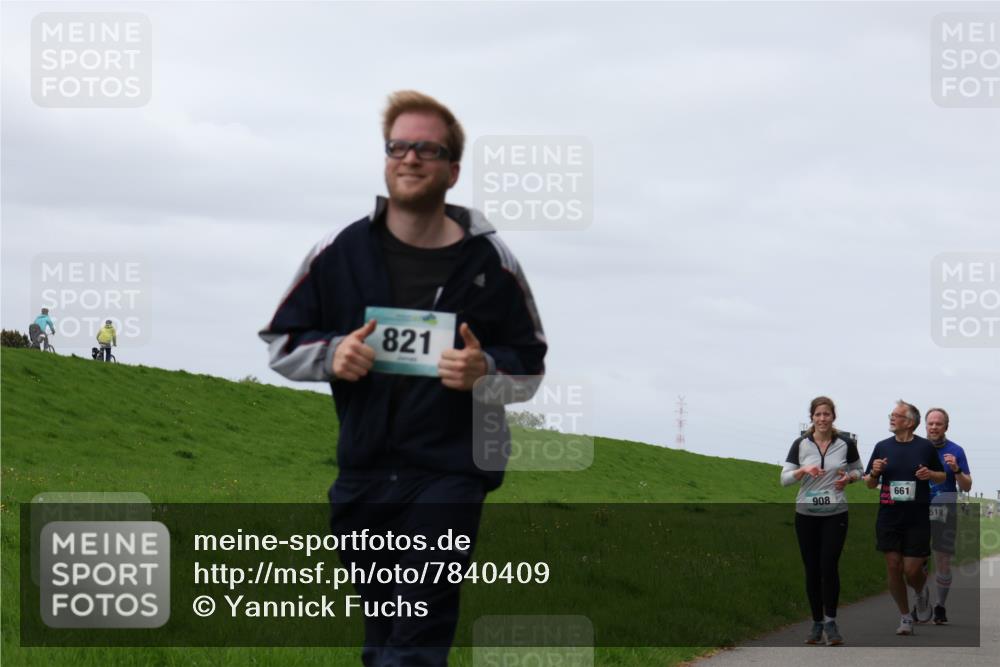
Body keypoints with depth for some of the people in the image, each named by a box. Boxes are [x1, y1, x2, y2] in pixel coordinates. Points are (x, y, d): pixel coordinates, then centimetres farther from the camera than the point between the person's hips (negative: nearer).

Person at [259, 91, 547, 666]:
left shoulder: (491, 263, -1)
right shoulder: (341, 253, 3)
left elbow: (531, 365, 7)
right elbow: (280, 341, 11)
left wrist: (485, 370, -16)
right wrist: (331, 355, -11)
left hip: (449, 478, -3)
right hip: (363, 476, 3)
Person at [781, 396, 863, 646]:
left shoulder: (846, 444, -1)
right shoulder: (800, 444, -2)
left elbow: (858, 470, 14)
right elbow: (784, 479, -3)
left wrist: (848, 477, -8)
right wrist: (803, 470, -22)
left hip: (835, 514, -1)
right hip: (806, 514, 1)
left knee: (829, 566, -12)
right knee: (812, 569, 5)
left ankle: (830, 621, -1)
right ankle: (817, 623, 16)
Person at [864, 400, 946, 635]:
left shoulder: (926, 447, 0)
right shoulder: (882, 447, 6)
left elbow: (942, 477, 11)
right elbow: (869, 484, 12)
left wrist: (930, 474, -11)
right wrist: (874, 472, -10)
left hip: (918, 519, -2)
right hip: (889, 517, 2)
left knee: (912, 570, -5)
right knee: (893, 568, -1)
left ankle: (922, 593, 31)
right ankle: (905, 616, 15)